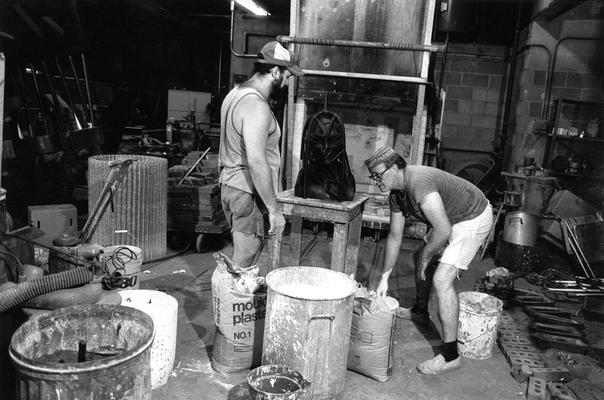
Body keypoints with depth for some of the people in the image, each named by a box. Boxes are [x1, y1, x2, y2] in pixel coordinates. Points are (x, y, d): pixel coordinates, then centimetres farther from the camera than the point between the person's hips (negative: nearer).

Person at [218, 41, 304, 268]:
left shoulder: (235, 94, 12)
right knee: (243, 265, 0)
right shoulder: (256, 106, -20)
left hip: (230, 185, 10)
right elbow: (256, 161, -28)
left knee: (241, 260, 18)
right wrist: (274, 209, -24)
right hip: (249, 193, -10)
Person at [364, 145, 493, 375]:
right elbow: (395, 236, 5)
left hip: (473, 218, -10)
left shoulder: (419, 183, -33)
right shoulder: (396, 193, -3)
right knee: (419, 259, 21)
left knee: (441, 280, -17)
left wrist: (425, 256, -18)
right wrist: (384, 278, 6)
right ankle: (420, 309, 47)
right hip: (451, 219, 10)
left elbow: (443, 230, -36)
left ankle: (450, 355, -10)